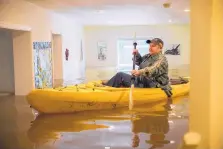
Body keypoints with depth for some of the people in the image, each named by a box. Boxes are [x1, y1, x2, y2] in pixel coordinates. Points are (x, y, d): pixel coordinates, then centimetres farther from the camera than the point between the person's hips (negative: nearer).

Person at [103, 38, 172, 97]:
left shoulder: (161, 59, -14)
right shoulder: (148, 56, 14)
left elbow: (153, 70, -33)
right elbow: (140, 62, 30)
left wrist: (140, 72, -50)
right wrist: (137, 54, 10)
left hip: (150, 85, -9)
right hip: (141, 81, 9)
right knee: (120, 75, 5)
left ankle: (107, 85, 2)